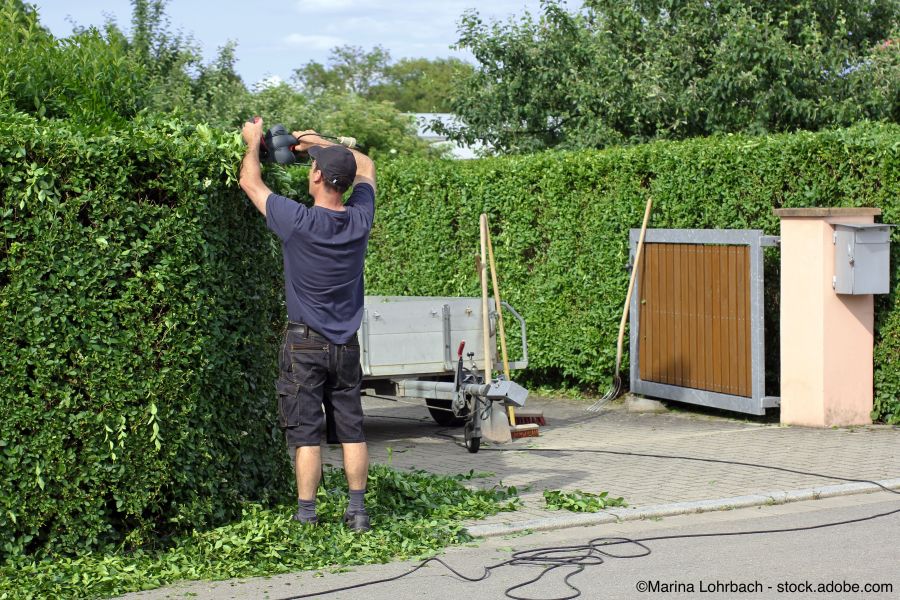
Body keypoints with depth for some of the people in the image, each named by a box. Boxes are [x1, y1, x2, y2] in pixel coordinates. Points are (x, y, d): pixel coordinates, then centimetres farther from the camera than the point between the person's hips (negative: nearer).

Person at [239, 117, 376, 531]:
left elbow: (250, 182, -1)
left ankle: (306, 518, 1)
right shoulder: (360, 219, -4)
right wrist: (319, 142, 21)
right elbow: (365, 166, 17)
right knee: (351, 430, 10)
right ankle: (357, 510, 13)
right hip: (346, 344, 4)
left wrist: (253, 141, 16)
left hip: (305, 344, -4)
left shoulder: (298, 222, -16)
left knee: (305, 434, -1)